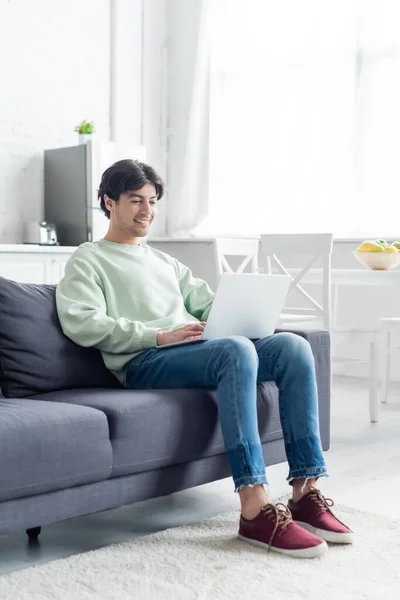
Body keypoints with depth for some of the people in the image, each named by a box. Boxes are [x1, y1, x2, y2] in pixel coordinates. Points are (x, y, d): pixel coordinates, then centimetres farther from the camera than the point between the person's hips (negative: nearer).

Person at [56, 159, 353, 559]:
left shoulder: (165, 263, 34)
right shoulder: (88, 260, 12)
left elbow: (211, 303, 25)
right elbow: (80, 323, -7)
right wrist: (159, 335, -15)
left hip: (198, 349, 7)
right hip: (145, 362, -7)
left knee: (292, 346, -17)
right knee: (237, 349, -35)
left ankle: (305, 493, -21)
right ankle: (255, 510, -39)